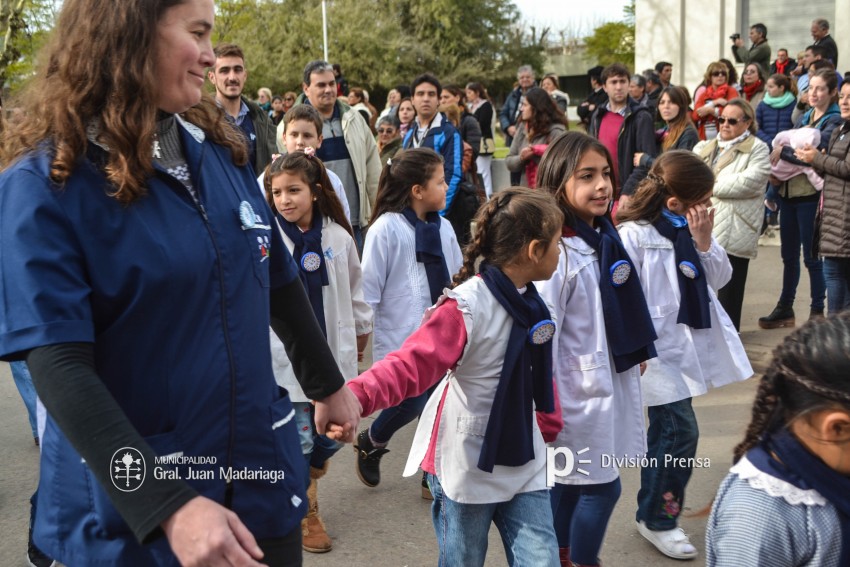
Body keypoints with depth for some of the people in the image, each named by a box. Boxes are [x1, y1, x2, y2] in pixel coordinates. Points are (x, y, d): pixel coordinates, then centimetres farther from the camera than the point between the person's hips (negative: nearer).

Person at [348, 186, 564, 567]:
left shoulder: (532, 304, 3)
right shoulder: (465, 306, -21)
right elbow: (411, 364, -32)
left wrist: (548, 424, 13)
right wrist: (357, 396, -48)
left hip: (523, 463, 6)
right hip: (465, 464, -6)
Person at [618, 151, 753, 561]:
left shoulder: (691, 228, 5)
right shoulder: (634, 235, -17)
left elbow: (719, 279, 7)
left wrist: (704, 241, -8)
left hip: (691, 343, 7)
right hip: (657, 349, -7)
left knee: (665, 431, 17)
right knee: (682, 432, -9)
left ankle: (652, 510, 32)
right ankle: (658, 519, 10)